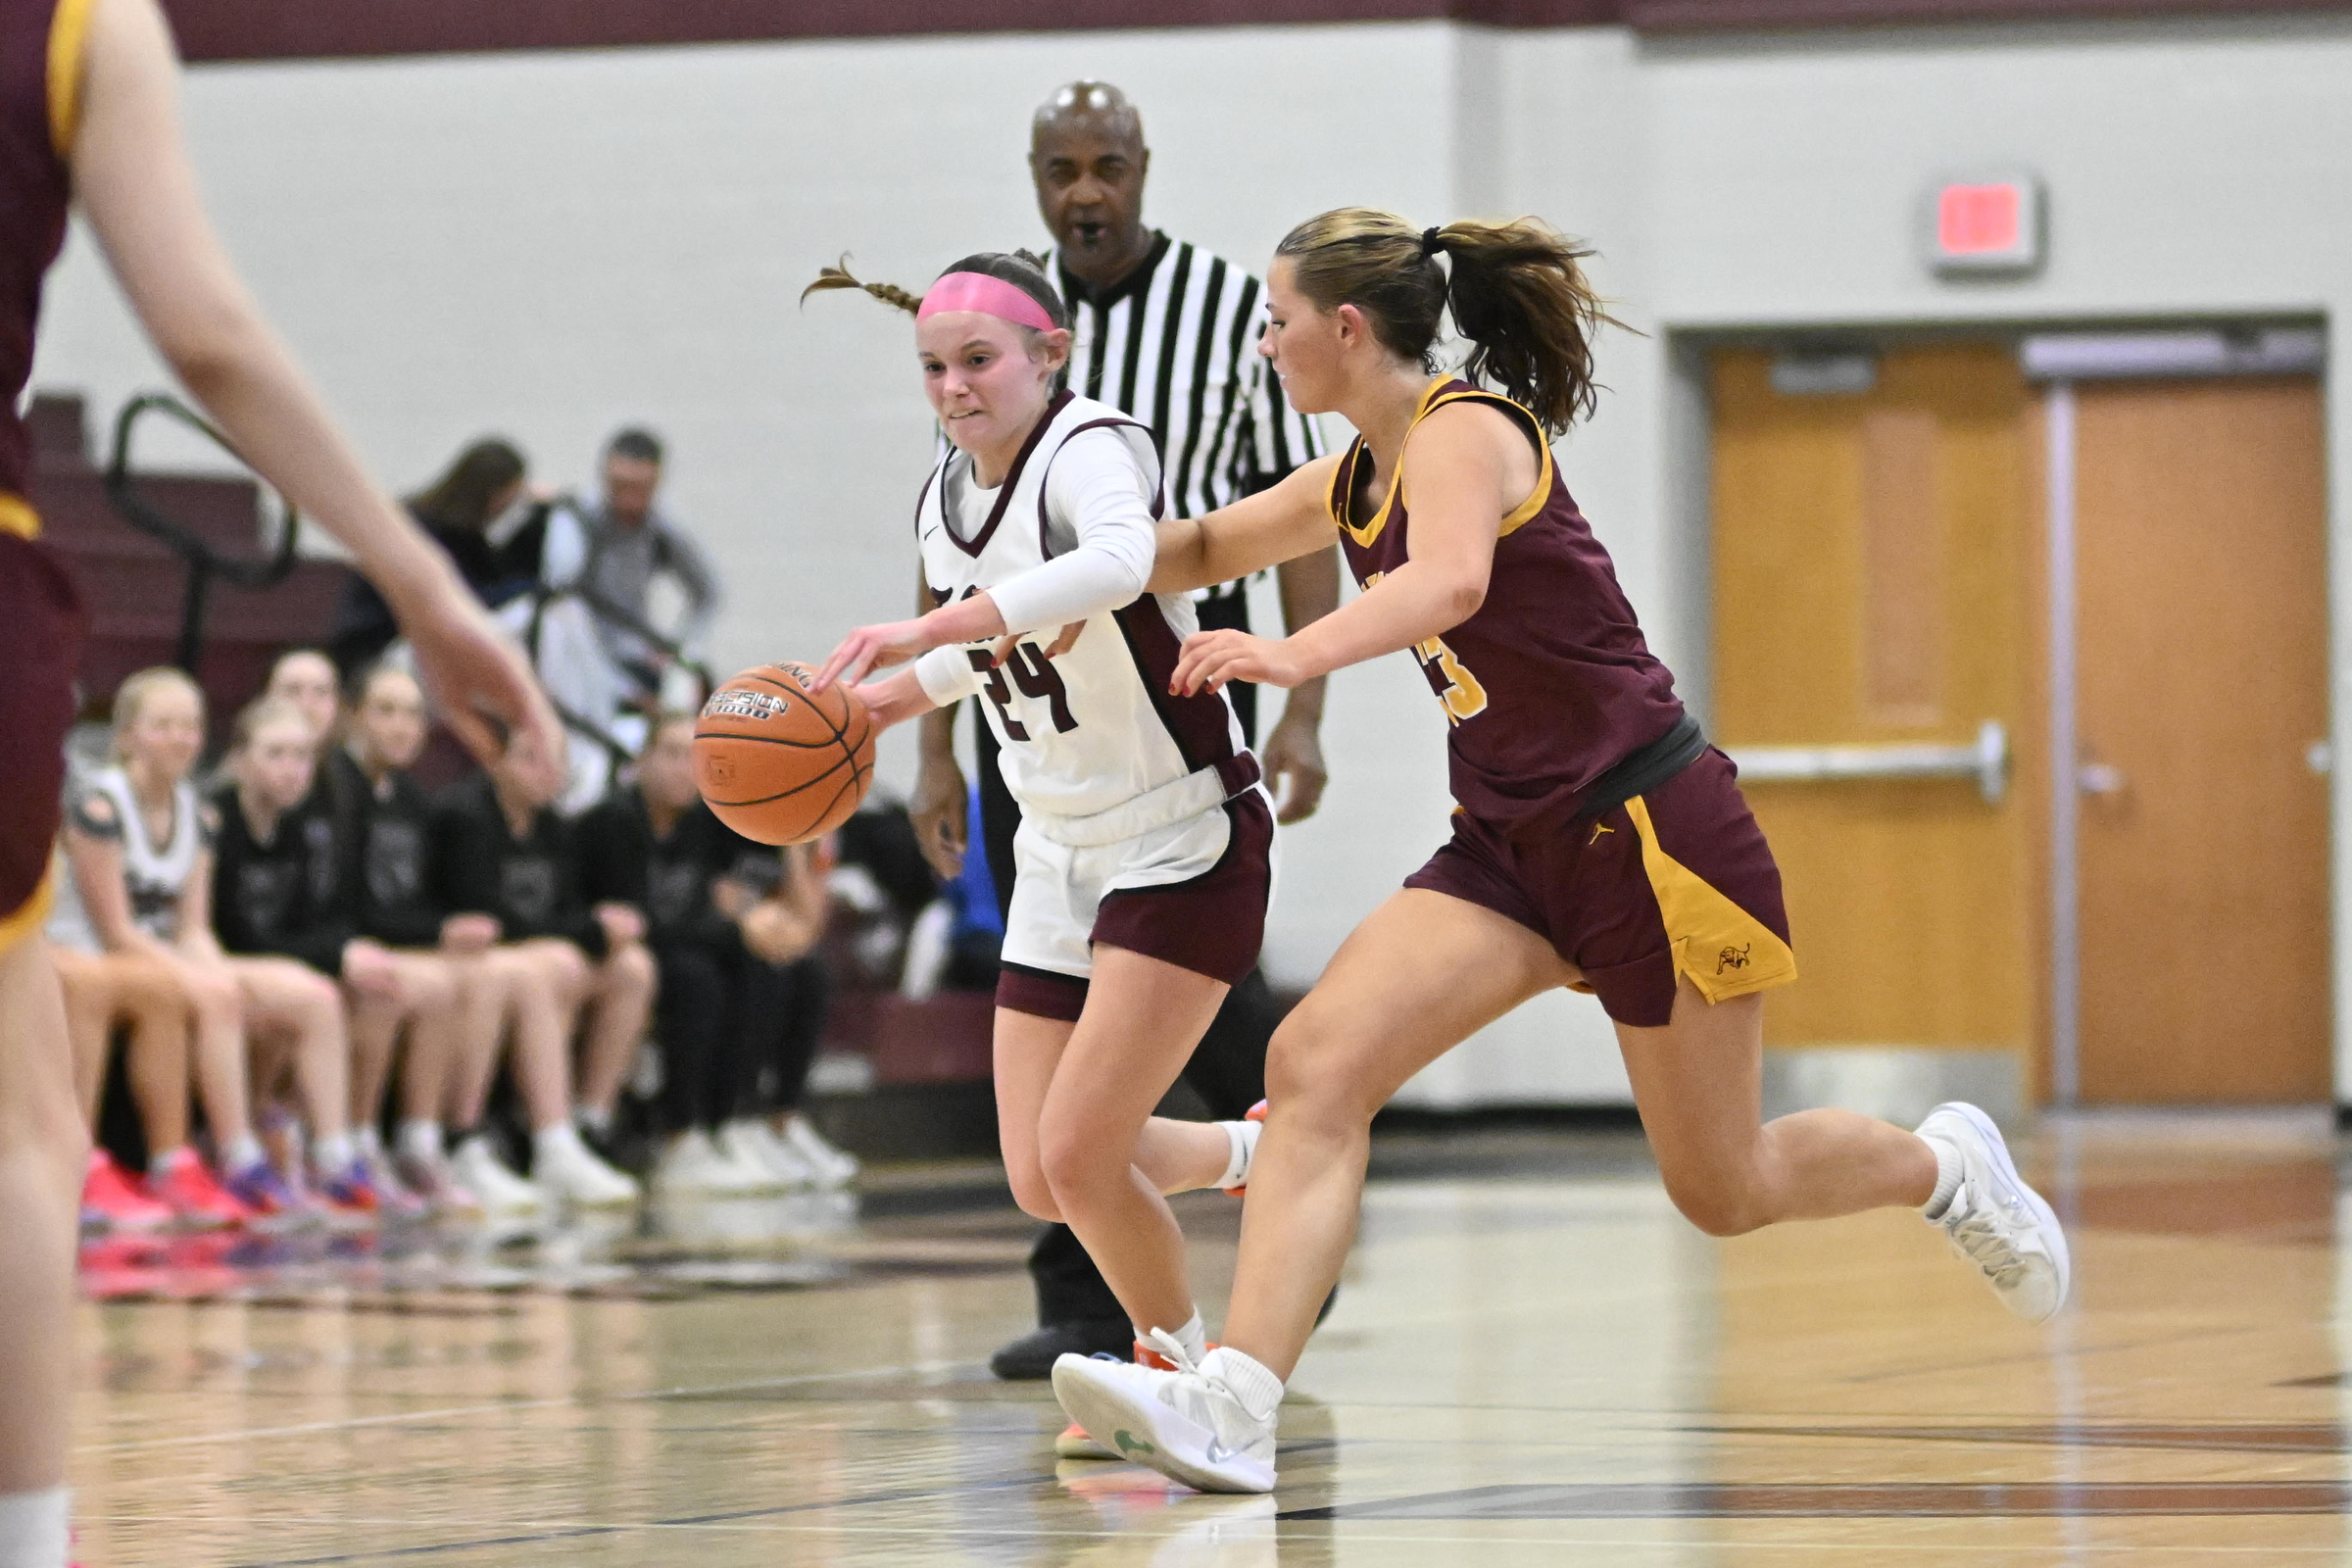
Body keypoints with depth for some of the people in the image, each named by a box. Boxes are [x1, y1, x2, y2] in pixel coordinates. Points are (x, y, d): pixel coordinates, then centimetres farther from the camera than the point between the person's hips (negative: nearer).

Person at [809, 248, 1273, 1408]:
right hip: (1063, 862, 8)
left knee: (1077, 1154, -14)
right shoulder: (943, 502, 4)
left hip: (1186, 847, -8)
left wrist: (926, 631, -50)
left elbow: (1115, 564, -44)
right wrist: (883, 703, 9)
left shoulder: (1090, 451, -20)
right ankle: (1249, 1152, 34)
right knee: (1040, 1183, 5)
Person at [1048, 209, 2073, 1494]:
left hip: (1650, 828, -8)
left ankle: (1945, 1168, 35)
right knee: (1316, 1065, -16)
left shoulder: (1464, 430, -16)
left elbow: (1451, 583, -38)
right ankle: (1232, 1407, -26)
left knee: (1723, 1191, 5)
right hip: (1512, 844, 8)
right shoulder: (1355, 483, 10)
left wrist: (1297, 655, -54)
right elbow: (1201, 549, 27)